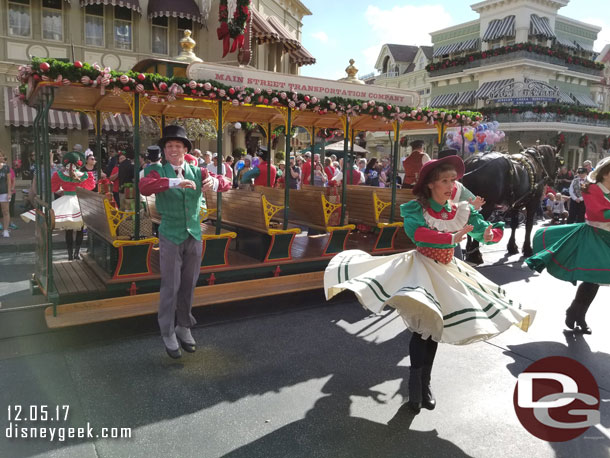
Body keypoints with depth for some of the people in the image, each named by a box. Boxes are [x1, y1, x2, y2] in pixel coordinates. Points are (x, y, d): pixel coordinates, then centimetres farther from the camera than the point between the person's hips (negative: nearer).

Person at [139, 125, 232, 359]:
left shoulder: (197, 171, 5)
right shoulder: (158, 171, -4)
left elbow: (226, 183, -5)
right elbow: (144, 187, -25)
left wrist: (214, 181, -29)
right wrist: (174, 182, -39)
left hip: (194, 236, 4)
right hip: (171, 237, -3)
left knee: (188, 285, 13)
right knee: (170, 287, 3)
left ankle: (184, 327, 31)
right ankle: (168, 333, 18)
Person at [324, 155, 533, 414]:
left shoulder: (463, 211, -3)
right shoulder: (416, 209, -15)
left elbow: (491, 231, -3)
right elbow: (417, 233, -35)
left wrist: (491, 234, -26)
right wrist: (452, 238, -37)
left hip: (446, 272, 5)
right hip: (421, 267, -5)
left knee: (433, 327, 13)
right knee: (422, 326, -16)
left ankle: (425, 383, 30)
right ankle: (415, 383, 3)